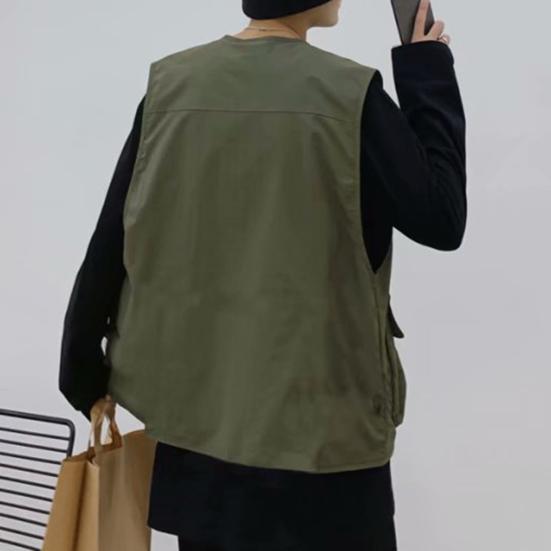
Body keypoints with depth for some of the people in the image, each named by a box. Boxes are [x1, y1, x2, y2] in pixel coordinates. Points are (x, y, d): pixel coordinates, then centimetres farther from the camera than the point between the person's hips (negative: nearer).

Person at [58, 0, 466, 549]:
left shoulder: (171, 85, -2)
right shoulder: (348, 94, -14)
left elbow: (110, 240, -1)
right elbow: (441, 221, -9)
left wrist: (83, 367, 8)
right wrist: (428, 73, -2)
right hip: (314, 410, -4)